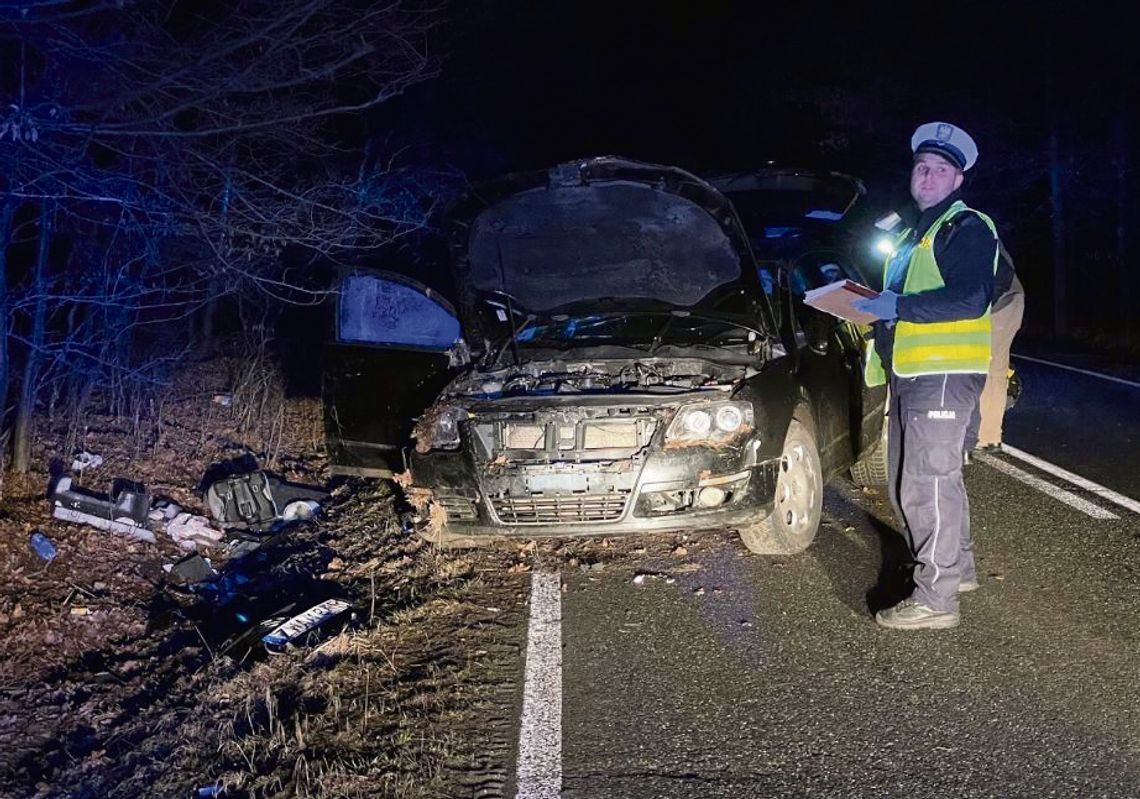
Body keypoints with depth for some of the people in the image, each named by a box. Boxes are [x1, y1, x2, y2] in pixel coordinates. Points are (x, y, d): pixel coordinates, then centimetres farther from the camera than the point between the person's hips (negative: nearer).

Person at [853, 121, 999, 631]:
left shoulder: (967, 228, -7)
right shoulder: (913, 234, 23)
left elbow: (970, 299, -21)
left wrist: (898, 307, -22)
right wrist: (870, 306, 15)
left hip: (943, 375, -10)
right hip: (909, 374, 10)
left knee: (928, 484, -10)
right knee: (907, 481, 17)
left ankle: (935, 600, -3)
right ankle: (958, 569, 32)